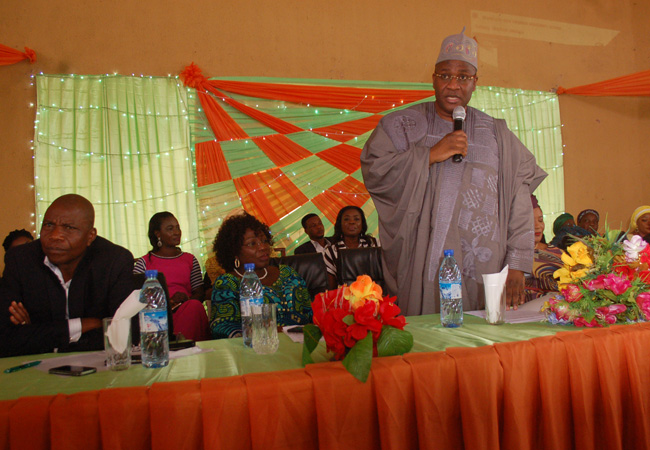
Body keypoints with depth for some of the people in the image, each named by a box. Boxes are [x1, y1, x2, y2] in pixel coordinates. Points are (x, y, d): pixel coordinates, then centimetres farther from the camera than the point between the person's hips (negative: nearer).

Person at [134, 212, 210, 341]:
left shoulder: (190, 259, 22)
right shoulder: (144, 262, 13)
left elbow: (199, 293, 15)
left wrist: (186, 298, -10)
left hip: (186, 308, 4)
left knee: (195, 306, -34)